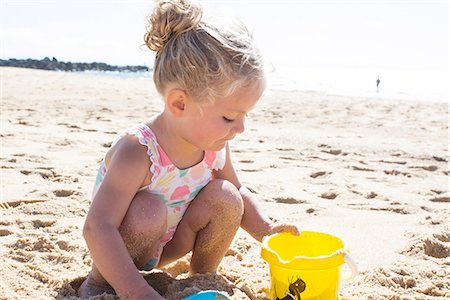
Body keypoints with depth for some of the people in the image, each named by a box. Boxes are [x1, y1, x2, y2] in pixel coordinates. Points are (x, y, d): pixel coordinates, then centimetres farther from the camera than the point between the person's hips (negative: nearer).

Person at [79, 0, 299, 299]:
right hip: (123, 244, -5)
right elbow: (97, 229, -41)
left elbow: (239, 191, 6)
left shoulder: (216, 145, -13)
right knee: (147, 211, -37)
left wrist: (263, 227, -12)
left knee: (225, 197, -17)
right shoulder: (138, 152, -35)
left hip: (167, 241, 5)